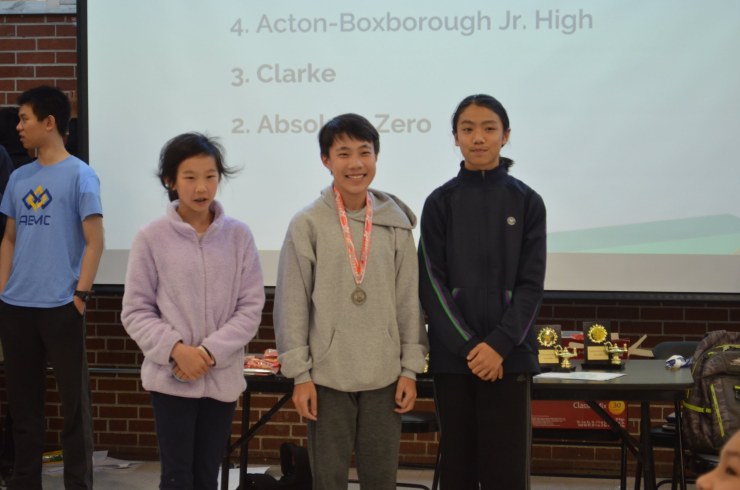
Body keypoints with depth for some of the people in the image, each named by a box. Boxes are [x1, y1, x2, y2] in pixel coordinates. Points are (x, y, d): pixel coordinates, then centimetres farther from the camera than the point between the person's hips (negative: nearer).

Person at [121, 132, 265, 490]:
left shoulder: (238, 236, -2)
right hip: (169, 377, -2)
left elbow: (251, 308, -2)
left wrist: (211, 352, -12)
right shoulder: (151, 238, -7)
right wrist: (175, 349, -16)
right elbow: (135, 312, -3)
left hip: (222, 377, 2)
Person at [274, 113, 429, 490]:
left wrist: (410, 369, 3)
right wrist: (300, 374, -6)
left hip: (384, 375, 2)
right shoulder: (308, 224, -5)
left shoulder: (395, 223, 3)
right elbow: (292, 305, -4)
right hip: (327, 375, -2)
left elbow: (409, 300, 6)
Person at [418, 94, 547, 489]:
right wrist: (468, 346, -10)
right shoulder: (440, 203, 3)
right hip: (452, 356, 1)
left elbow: (531, 284, -1)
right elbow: (431, 283, -1)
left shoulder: (526, 202, 3)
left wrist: (499, 345, -12)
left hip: (508, 355, -1)